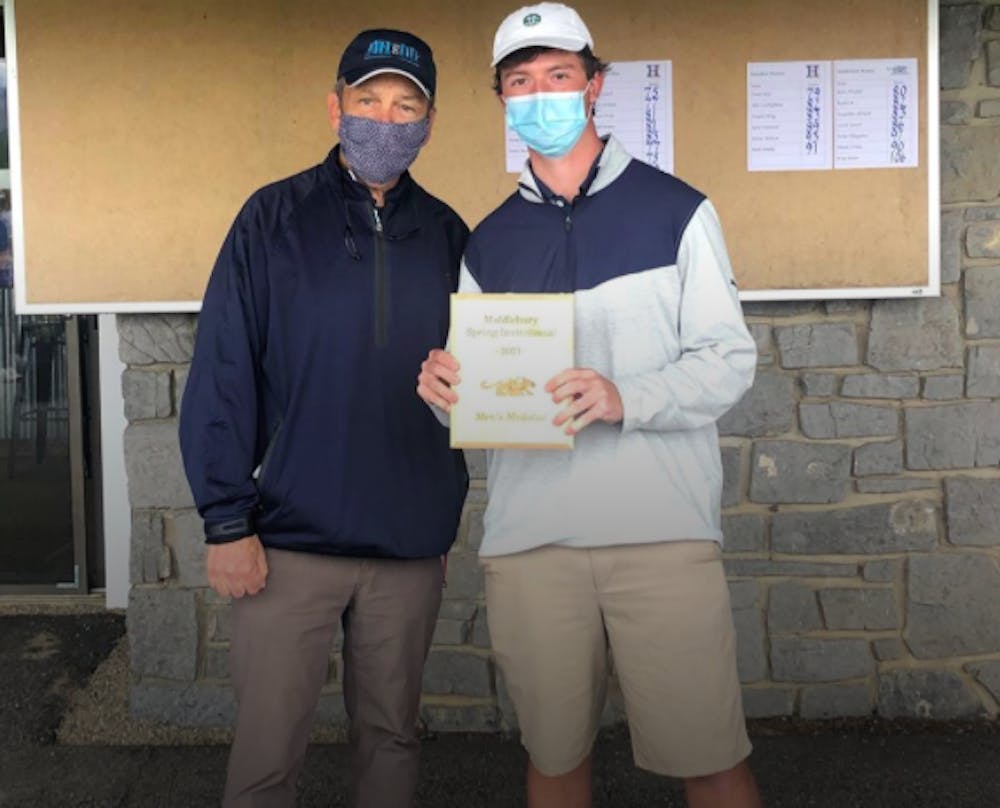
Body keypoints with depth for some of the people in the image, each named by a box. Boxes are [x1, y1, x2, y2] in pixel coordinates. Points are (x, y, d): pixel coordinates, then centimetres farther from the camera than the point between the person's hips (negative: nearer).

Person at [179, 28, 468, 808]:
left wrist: (449, 512, 9)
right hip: (291, 540, -2)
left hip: (412, 547, 3)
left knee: (392, 736, 15)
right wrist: (226, 521, -9)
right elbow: (221, 376, -5)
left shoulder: (446, 233, 6)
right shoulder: (274, 218, -3)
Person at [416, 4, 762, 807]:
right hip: (528, 537, 3)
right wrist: (445, 389, -7)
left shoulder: (675, 211, 6)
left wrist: (625, 399, -17)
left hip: (664, 530, -2)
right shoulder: (488, 244, 15)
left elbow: (729, 359, 0)